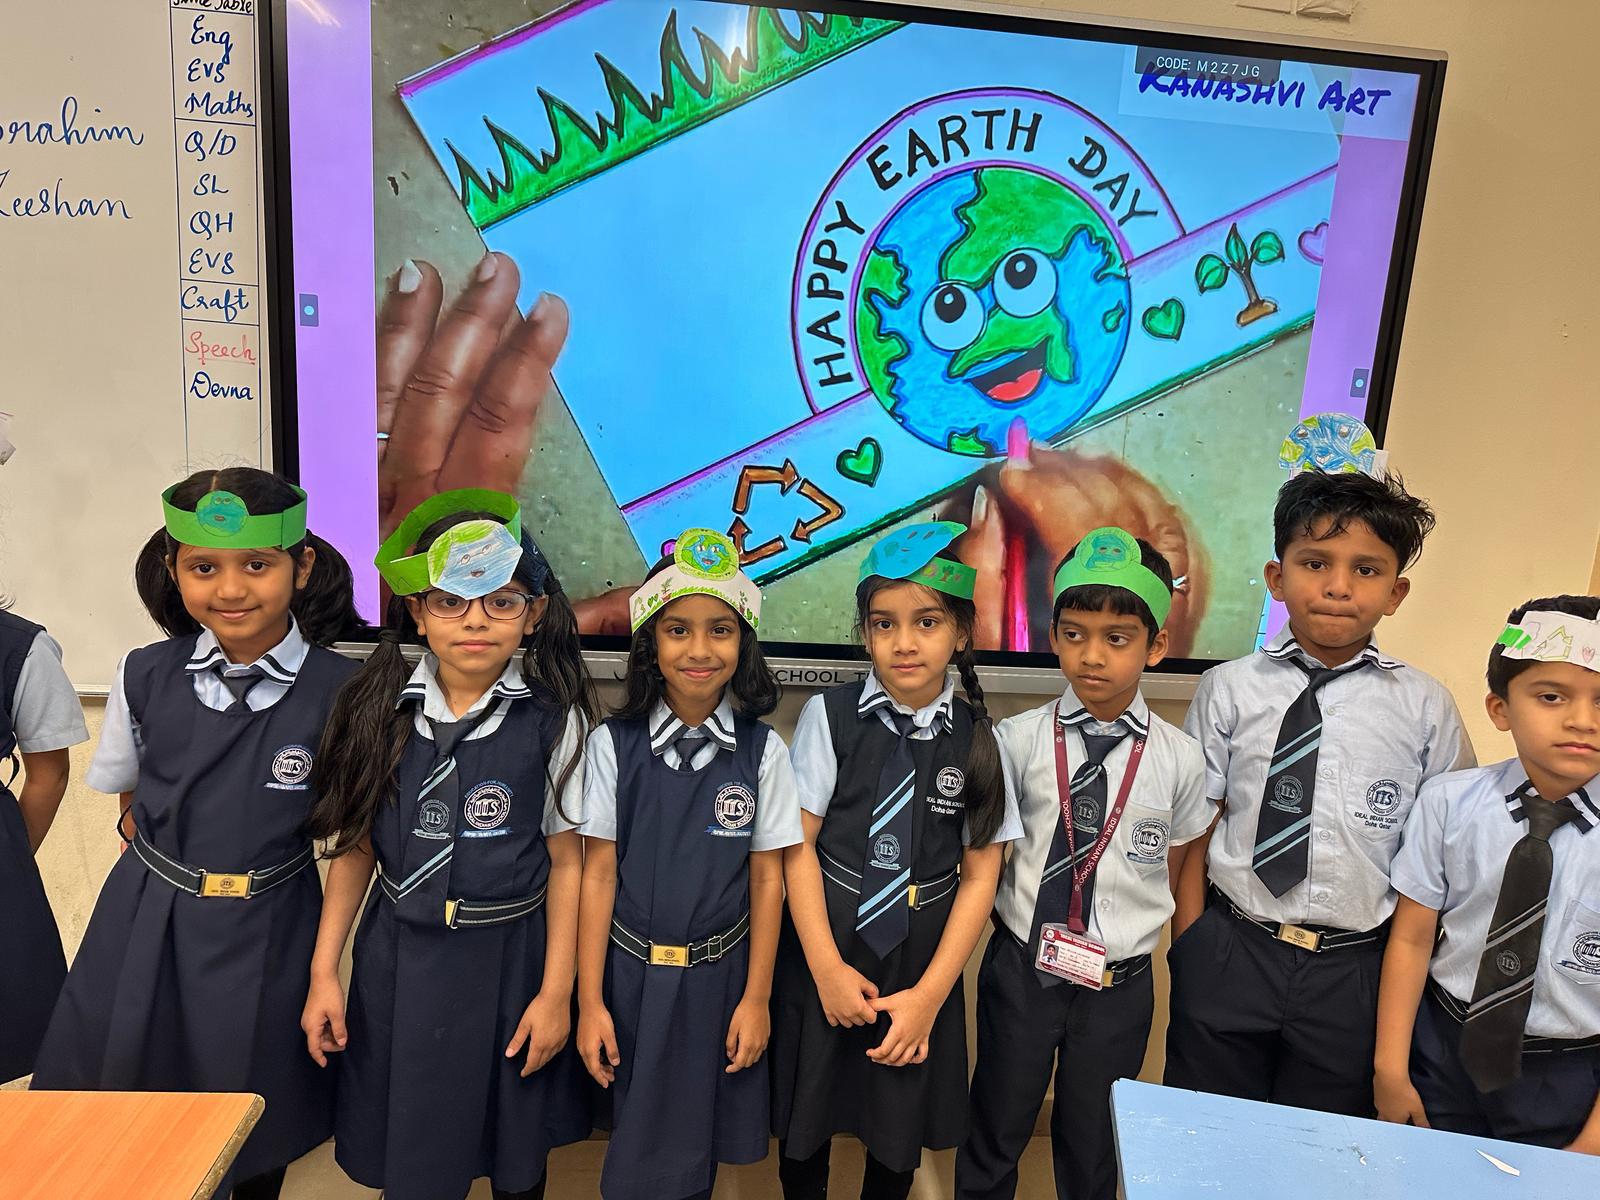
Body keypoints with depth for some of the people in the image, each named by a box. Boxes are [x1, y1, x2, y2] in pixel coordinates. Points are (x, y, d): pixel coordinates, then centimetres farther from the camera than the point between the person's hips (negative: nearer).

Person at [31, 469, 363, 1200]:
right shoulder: (146, 676, -6)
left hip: (266, 938, -2)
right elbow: (128, 793, 11)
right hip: (144, 925, 2)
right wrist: (163, 855, 3)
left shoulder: (338, 692, -16)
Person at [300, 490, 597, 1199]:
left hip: (509, 958, -1)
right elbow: (356, 846, 3)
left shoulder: (553, 721, -12)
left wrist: (556, 993, -6)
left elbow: (566, 861, -7)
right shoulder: (379, 711, -5)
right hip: (398, 959, 2)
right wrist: (323, 972, 3)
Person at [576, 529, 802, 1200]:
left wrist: (756, 997, -2)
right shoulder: (613, 744, -8)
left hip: (720, 976, 1)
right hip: (630, 974, 0)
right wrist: (590, 1001, -5)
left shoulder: (763, 752, -7)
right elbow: (598, 874, -6)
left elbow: (767, 879, -3)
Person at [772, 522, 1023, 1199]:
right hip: (824, 949, 0)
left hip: (923, 960, 1)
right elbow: (798, 845, -9)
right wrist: (829, 969, -12)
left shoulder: (978, 740, -7)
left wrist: (929, 995, -9)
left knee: (899, 1138, 18)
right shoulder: (830, 717, -10)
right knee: (803, 1123, 17)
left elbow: (980, 874, -5)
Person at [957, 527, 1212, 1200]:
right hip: (1020, 967, 0)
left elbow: (1175, 864, 5)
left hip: (1119, 985, 1)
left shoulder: (1177, 758, -7)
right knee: (994, 1135, 18)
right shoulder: (1018, 740, -10)